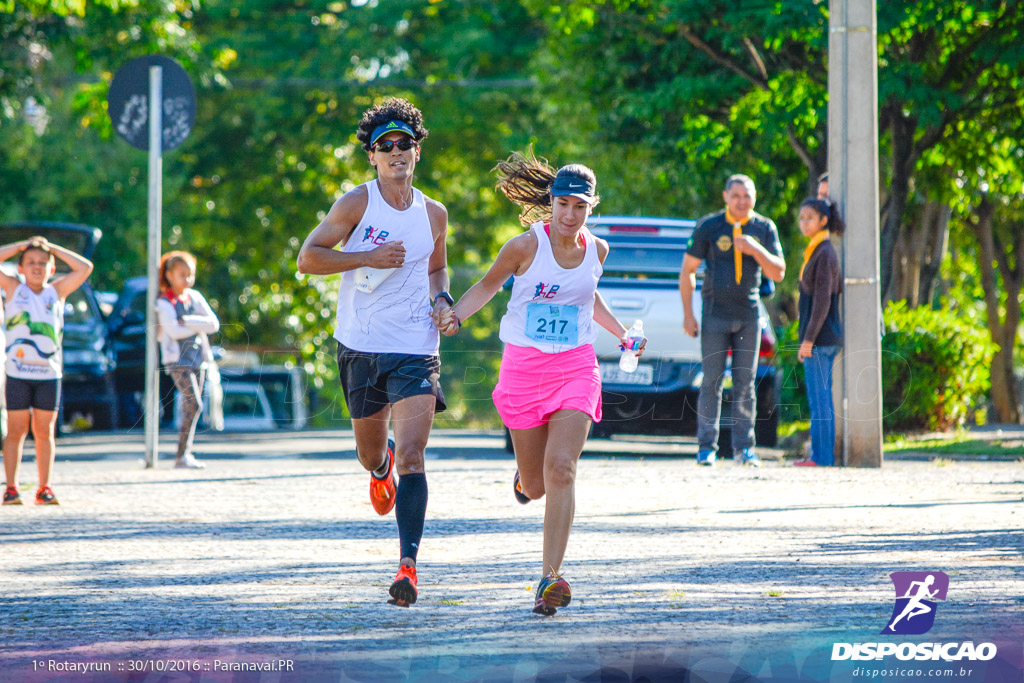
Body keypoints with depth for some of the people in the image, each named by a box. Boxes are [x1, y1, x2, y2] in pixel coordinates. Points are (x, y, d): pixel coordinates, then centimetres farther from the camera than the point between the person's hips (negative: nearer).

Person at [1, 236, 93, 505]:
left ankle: (45, 488, 9)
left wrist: (52, 248, 6)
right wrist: (22, 246, 3)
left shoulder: (57, 291, 8)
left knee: (44, 431, 6)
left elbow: (85, 268, 3)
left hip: (49, 373, 1)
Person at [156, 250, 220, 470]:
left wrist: (188, 322, -11)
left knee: (191, 407, 6)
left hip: (197, 358, 6)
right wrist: (200, 326, -6)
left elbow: (214, 324, 1)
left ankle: (186, 454, 10)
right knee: (194, 404, -17)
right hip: (178, 359, -6)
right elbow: (174, 331, -18)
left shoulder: (195, 297, 11)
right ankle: (182, 456, -17)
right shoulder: (164, 303, -6)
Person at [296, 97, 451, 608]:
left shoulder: (434, 214, 7)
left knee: (410, 455, -16)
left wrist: (441, 300, 4)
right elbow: (307, 259, -7)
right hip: (361, 349, 0)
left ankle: (408, 564, -19)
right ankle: (381, 469, 55)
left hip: (416, 351, 0)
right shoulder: (357, 204, -4)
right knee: (371, 452, 15)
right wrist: (370, 258, -16)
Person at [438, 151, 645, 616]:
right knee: (535, 484, 6)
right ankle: (526, 476, 47)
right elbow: (488, 285, 4)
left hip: (576, 368, 1)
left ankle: (550, 577, -16)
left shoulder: (596, 250, 3)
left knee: (561, 470, -17)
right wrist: (455, 316, -12)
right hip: (523, 367, -1)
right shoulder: (526, 246, -9)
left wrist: (622, 334, 26)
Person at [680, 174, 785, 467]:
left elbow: (778, 273, 2)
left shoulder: (764, 229, 5)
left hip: (749, 316, 2)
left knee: (745, 384, 2)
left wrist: (756, 250, -16)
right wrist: (688, 314, -4)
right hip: (715, 315, -2)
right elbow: (688, 270, 2)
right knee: (711, 381, -3)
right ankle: (706, 448, 0)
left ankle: (744, 447, 5)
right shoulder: (709, 227, -1)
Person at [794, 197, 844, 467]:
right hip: (822, 338, 10)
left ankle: (821, 455, -7)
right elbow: (839, 290, 22)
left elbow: (822, 300, -19)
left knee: (819, 397, -8)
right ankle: (821, 453, 13)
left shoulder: (824, 254, -15)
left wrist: (808, 339, -20)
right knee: (821, 397, 11)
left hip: (819, 337, -10)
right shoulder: (816, 252, 15)